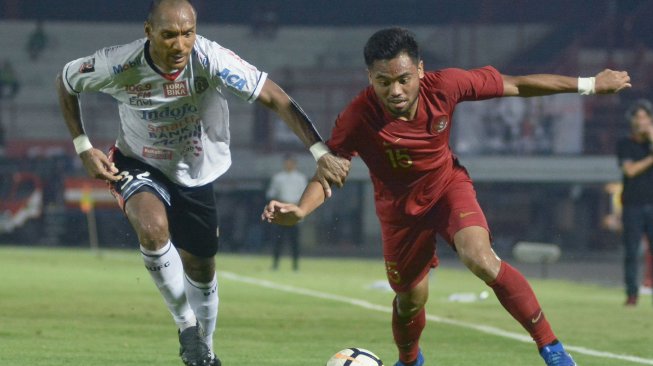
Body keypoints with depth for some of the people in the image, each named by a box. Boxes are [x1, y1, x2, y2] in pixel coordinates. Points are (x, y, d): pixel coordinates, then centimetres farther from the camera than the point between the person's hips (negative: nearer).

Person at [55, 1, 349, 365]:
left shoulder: (211, 59, -30)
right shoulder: (119, 66, -27)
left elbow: (275, 98, -30)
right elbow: (66, 82, -6)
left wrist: (321, 153, -39)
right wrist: (84, 149, -13)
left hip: (197, 173, 2)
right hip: (139, 165, -2)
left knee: (200, 268, 12)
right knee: (153, 227, -32)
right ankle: (186, 323, -11)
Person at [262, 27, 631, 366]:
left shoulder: (444, 86, -27)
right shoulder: (358, 118, -32)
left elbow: (515, 85, -16)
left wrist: (589, 84, -7)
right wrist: (299, 210, -51)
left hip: (448, 184, 0)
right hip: (400, 206, 0)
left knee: (481, 260, -27)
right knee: (410, 299, 12)